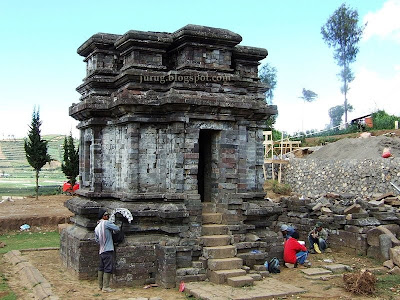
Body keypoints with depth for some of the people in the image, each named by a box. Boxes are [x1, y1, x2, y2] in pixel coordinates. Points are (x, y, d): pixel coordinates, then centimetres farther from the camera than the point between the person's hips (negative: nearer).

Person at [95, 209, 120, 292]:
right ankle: (105, 287, -6)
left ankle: (100, 286, 20)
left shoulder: (96, 228, 12)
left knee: (101, 268, 14)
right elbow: (117, 229, -10)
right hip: (108, 250, -8)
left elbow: (96, 240, 17)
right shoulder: (106, 223, -10)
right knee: (108, 268, -6)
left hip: (101, 250, 8)